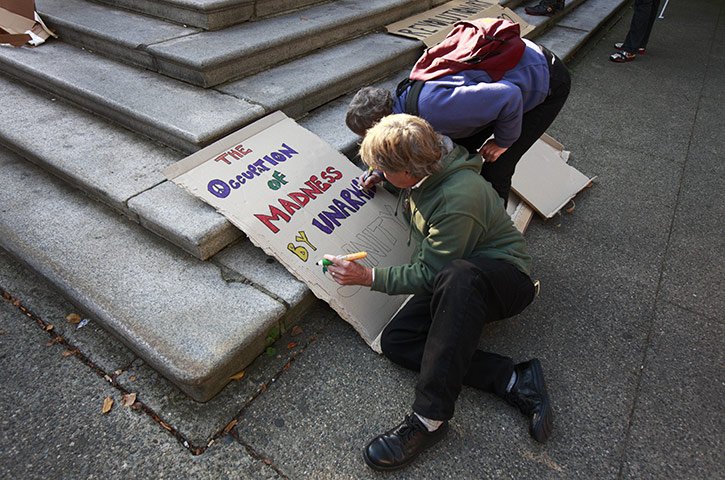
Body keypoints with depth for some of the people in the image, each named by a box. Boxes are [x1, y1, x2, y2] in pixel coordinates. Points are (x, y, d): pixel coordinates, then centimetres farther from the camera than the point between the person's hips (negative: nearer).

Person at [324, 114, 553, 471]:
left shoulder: (457, 200, -29)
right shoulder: (425, 172, -1)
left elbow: (430, 275, -22)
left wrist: (369, 277, -17)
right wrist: (383, 181, 10)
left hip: (504, 277, -8)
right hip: (452, 283, 8)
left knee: (457, 275, -44)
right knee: (395, 340, -15)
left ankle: (430, 418, -37)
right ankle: (514, 382, -17)